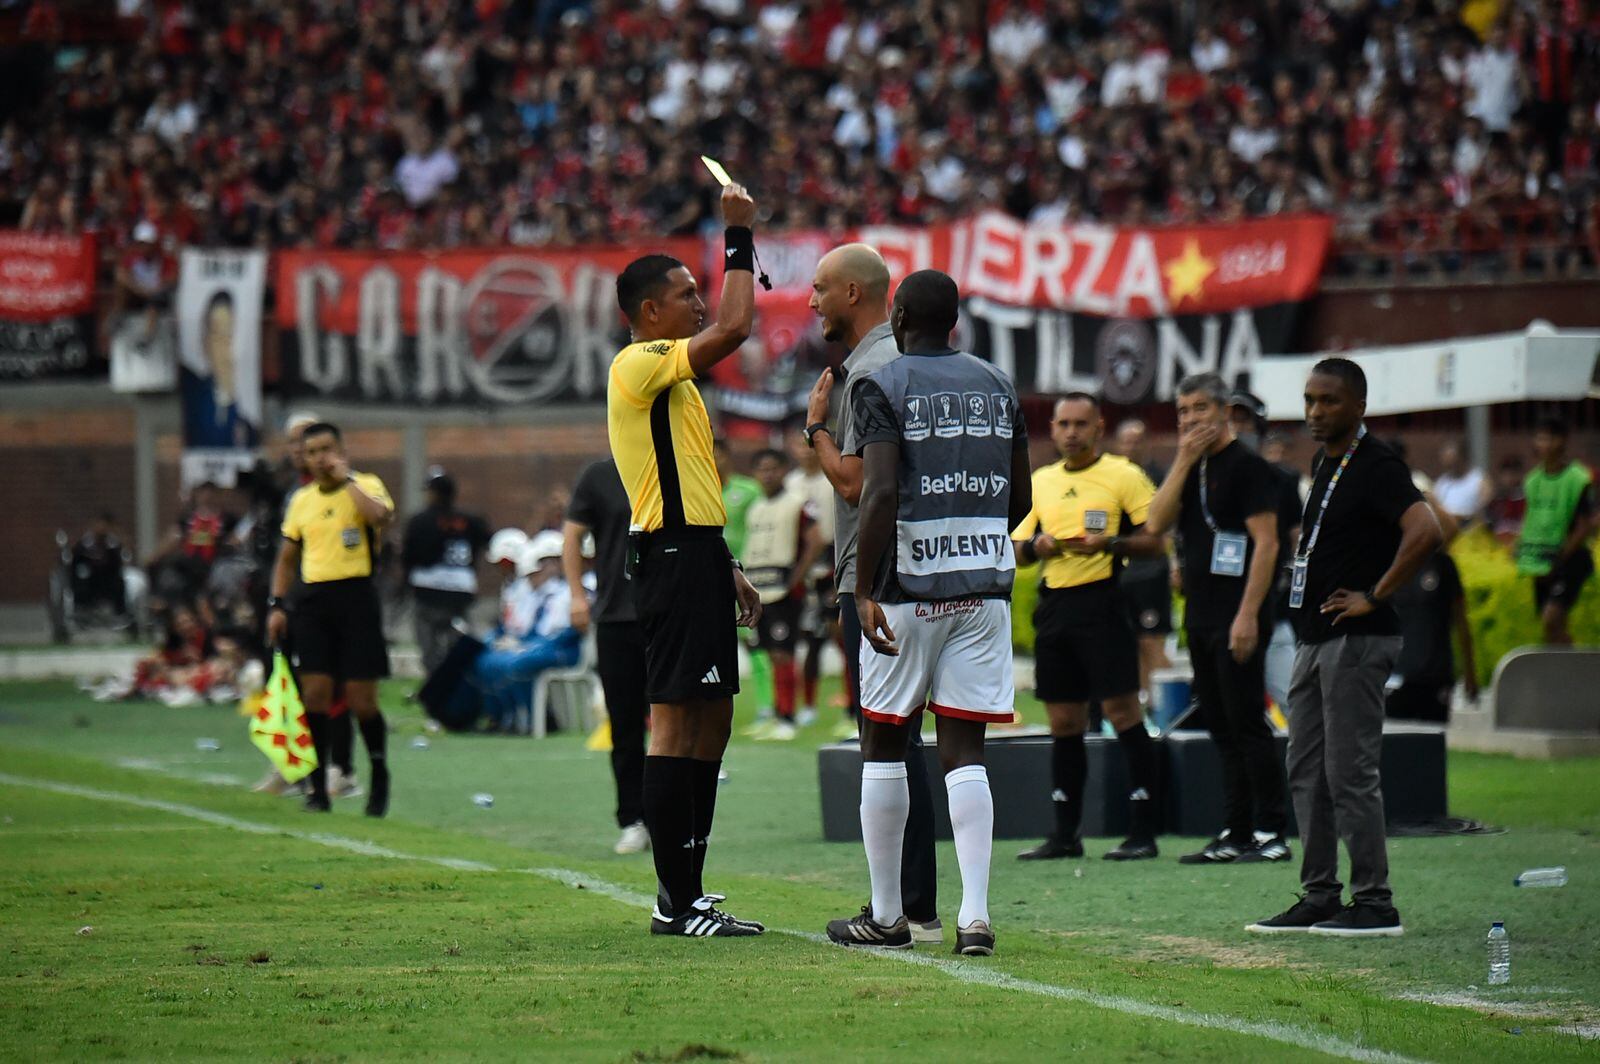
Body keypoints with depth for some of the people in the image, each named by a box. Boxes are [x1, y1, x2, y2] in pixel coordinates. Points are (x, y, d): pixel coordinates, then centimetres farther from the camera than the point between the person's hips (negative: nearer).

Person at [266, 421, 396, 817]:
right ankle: (318, 787, 3)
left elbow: (380, 516, -24)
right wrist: (277, 605, 10)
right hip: (314, 599, 4)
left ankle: (379, 776, 18)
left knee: (362, 699, -3)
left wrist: (347, 478, -15)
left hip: (356, 596, -4)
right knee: (314, 693, -3)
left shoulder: (366, 485, 0)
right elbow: (287, 558, 21)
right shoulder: (301, 500, 14)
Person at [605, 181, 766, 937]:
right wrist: (739, 236, -12)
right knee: (676, 719, -11)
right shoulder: (638, 365, -10)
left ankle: (684, 891, 16)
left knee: (710, 719, 12)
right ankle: (678, 903, -11)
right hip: (675, 557, -11)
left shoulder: (668, 378, 22)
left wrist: (724, 570, 24)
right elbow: (733, 328, -21)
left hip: (692, 557, 11)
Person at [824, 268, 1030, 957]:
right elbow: (1020, 500, 14)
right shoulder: (997, 387, 11)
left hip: (908, 588, -4)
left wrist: (867, 591, -14)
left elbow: (880, 493, -17)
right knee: (963, 752, 3)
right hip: (985, 588, 4)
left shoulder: (882, 388, -6)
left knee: (883, 745, 8)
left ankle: (886, 914, 11)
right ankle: (975, 914, -8)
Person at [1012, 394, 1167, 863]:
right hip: (1053, 607, 6)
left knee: (1121, 710, -9)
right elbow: (1017, 549, 20)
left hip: (1102, 601, -6)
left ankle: (1143, 831, -7)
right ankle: (1065, 833, 14)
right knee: (1063, 722, 8)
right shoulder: (1041, 481, 17)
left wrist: (1110, 543, -20)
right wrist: (1036, 546, -2)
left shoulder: (1123, 475, -1)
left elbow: (1158, 538, -7)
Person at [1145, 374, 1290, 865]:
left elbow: (1266, 544, -14)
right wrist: (1183, 461, -3)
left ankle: (1271, 833, -6)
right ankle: (1237, 834, 12)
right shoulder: (1193, 467, 16)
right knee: (1223, 730, 9)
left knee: (1248, 726, -8)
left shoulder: (1248, 467, -8)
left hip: (1237, 619, -8)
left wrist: (1248, 615, -20)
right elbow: (1157, 524, 4)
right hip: (1200, 617, 8)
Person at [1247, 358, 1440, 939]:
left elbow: (1425, 530, -27)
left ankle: (1374, 902, -5)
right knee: (1307, 772, 12)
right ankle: (1319, 897, 18)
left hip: (1357, 639, -10)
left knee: (1350, 772, -9)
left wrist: (1375, 597, -21)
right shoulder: (1325, 465, 16)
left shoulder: (1375, 465, -13)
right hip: (1314, 639, 10)